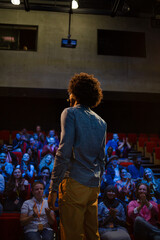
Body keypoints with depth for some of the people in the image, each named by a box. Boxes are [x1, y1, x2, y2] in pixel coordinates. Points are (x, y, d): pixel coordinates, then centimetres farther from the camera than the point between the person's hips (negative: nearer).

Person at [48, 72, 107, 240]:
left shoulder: (70, 113, -4)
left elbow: (64, 153, -14)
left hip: (75, 182, -7)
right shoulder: (101, 122, 15)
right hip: (94, 186, 7)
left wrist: (53, 188, -11)